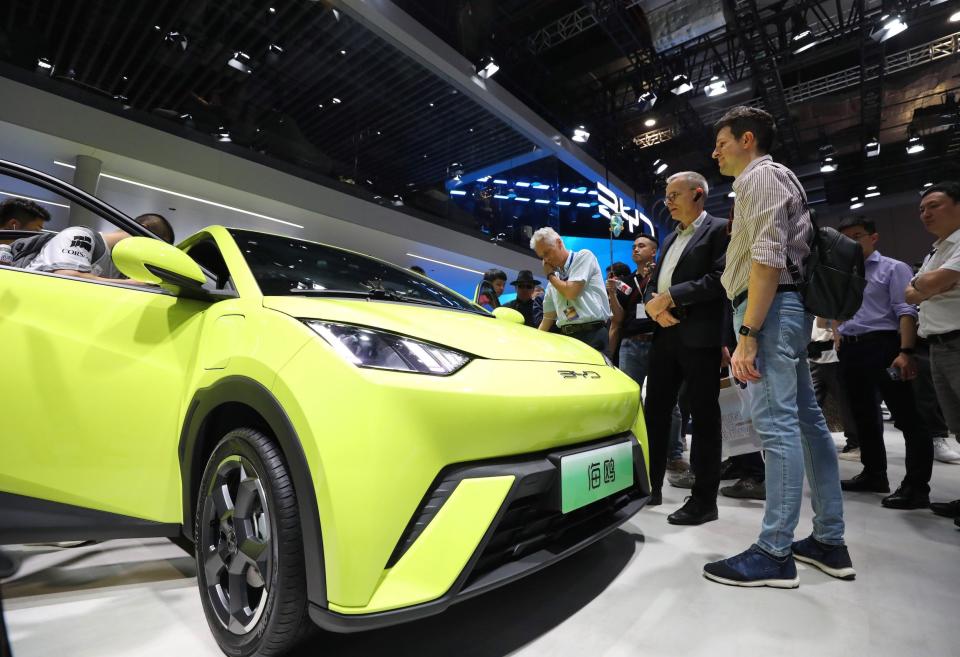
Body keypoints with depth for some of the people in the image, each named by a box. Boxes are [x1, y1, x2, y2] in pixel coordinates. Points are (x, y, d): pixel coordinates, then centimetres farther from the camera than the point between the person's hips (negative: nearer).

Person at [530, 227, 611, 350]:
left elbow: (571, 292, -13)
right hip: (565, 337, 6)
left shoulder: (583, 256, 0)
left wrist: (550, 275, 3)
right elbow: (548, 317, 20)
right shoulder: (554, 279, 17)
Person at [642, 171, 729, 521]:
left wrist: (671, 297, -15)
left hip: (699, 336, -7)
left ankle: (704, 499, 12)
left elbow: (720, 279, -14)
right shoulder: (670, 239, 22)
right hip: (665, 335, 7)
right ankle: (650, 485, 22)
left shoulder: (719, 229, 0)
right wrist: (653, 304, -4)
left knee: (704, 416, 1)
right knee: (655, 411, 9)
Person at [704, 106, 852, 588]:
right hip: (787, 305, 11)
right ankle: (829, 542, 19)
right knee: (806, 418, 10)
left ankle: (774, 554, -5)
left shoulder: (759, 175, -3)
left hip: (770, 307, -11)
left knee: (777, 425, -11)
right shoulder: (775, 179, 28)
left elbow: (767, 258, -17)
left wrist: (746, 335, -23)